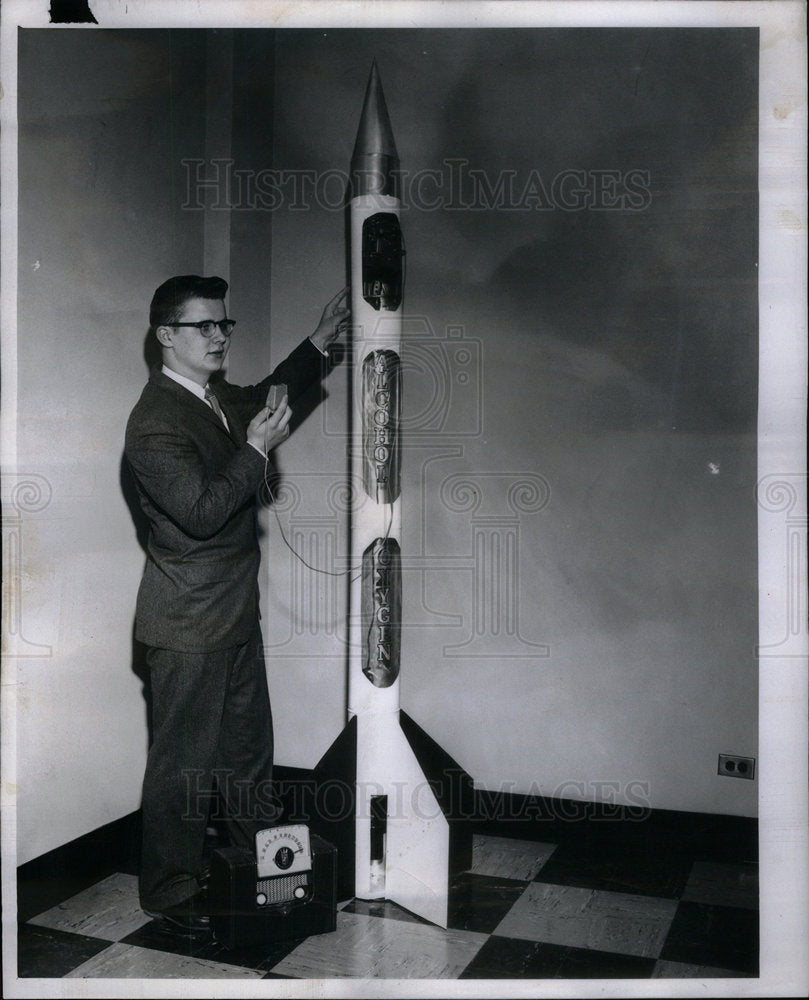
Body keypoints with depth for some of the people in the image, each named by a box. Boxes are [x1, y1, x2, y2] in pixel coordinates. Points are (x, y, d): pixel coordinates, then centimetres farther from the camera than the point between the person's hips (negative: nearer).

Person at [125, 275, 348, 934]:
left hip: (237, 611, 9)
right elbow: (201, 510, -29)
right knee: (184, 761, 4)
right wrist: (257, 449, -23)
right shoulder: (156, 422, -20)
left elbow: (266, 397, 28)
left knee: (248, 746, 21)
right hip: (190, 624, -9)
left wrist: (321, 342, 18)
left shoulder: (218, 396, 7)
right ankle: (171, 890, 23)